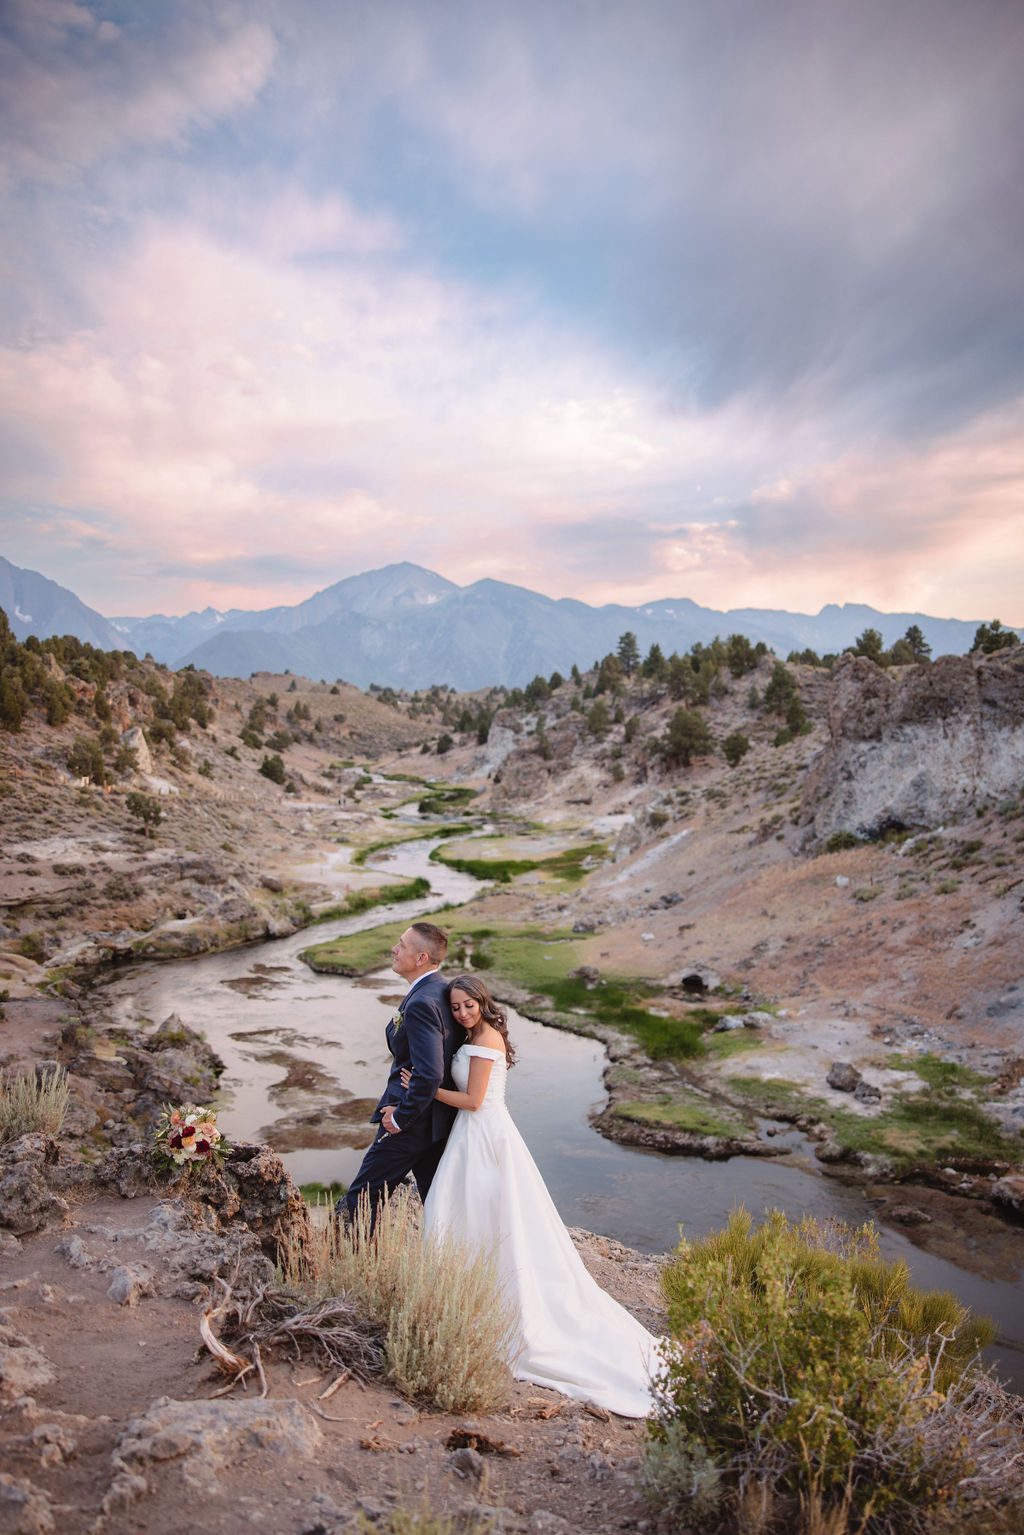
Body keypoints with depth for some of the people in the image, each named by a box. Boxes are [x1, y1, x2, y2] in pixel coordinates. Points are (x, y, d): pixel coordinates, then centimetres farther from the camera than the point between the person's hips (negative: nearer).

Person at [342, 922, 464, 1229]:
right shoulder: (443, 992, 4)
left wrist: (399, 1117, -19)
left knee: (361, 1199, 6)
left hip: (413, 1124, -9)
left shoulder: (421, 1004, -26)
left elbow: (429, 1075, -32)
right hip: (440, 1119, 9)